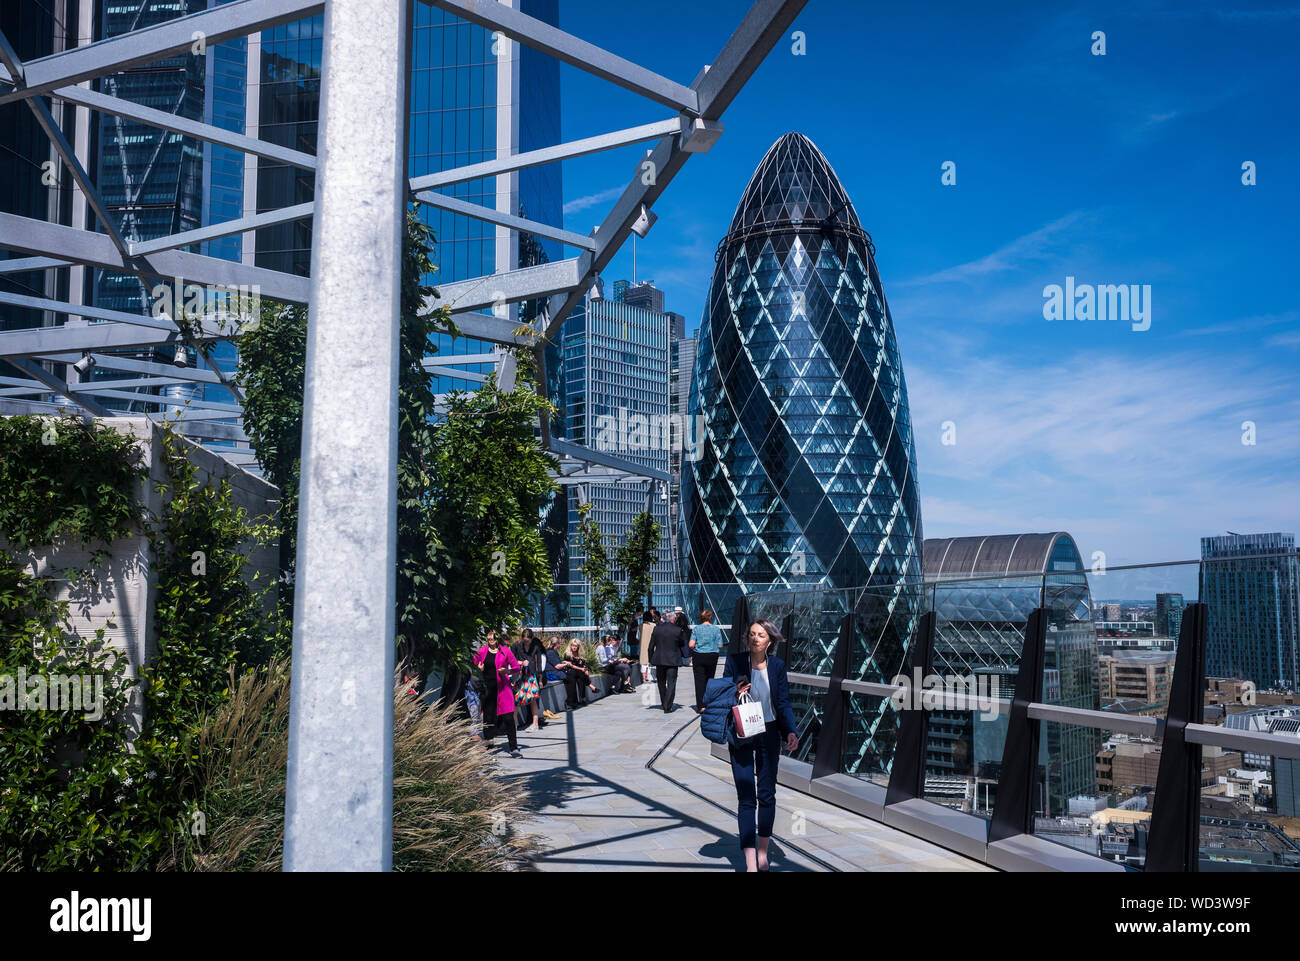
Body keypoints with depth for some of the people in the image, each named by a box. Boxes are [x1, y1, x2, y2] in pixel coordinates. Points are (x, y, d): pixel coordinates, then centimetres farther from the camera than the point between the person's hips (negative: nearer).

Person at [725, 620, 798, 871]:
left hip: (769, 734, 2)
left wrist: (790, 731, -10)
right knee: (746, 797, -4)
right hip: (741, 736, -2)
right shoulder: (735, 661, -5)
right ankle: (750, 862, -1)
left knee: (767, 794, 10)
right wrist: (735, 694, -20)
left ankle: (762, 853, 28)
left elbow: (784, 702, 3)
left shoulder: (777, 665, 0)